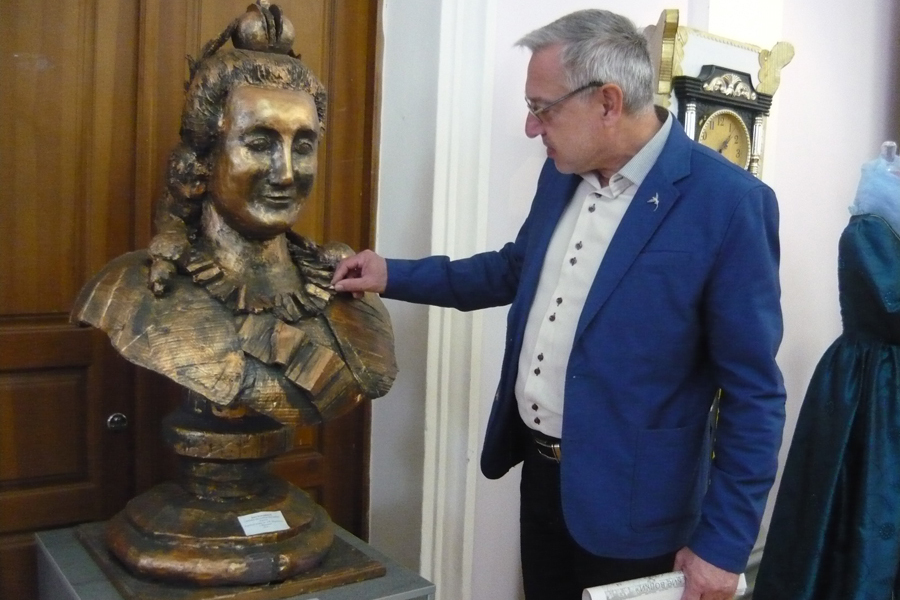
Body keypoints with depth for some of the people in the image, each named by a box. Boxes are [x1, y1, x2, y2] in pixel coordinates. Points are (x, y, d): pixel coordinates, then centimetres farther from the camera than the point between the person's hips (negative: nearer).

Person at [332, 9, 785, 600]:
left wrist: (724, 542, -14)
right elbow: (515, 269, 18)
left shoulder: (729, 203, -19)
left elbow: (753, 392, -16)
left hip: (628, 501, -6)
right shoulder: (562, 174, 1)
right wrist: (393, 276, 12)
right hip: (541, 468, 6)